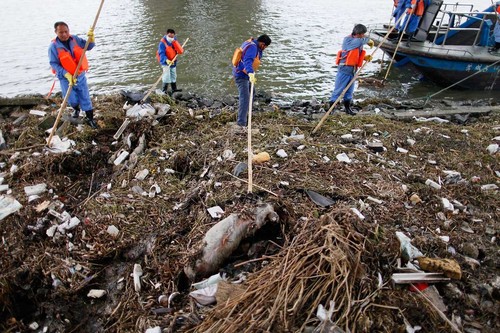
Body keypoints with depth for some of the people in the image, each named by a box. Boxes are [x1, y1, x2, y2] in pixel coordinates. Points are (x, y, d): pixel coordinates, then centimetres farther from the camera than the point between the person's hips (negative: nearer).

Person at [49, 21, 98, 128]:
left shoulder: (75, 39, -3)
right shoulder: (54, 46, -14)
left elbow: (88, 46, 0)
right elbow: (54, 64, -14)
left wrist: (91, 37, -23)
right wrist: (67, 75, -25)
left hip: (80, 75, 3)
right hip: (65, 78, -2)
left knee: (85, 97, 6)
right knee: (72, 100, 2)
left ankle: (90, 118, 16)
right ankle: (76, 109, 38)